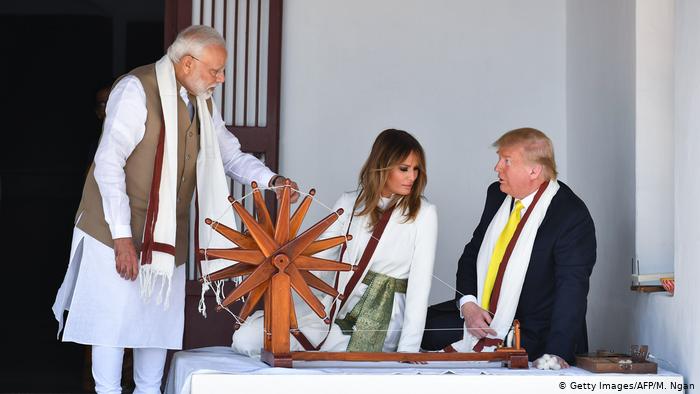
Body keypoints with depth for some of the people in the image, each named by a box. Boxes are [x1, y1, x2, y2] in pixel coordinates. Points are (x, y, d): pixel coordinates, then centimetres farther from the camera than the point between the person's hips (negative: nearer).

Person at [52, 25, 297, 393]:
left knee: (160, 319, 11)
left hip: (167, 235, 7)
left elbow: (231, 154, 17)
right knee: (113, 319, -4)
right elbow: (108, 165, -19)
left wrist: (271, 179, -3)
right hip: (118, 231, -7)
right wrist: (122, 238, -22)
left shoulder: (202, 103, 8)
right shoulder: (136, 90, -15)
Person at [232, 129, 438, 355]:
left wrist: (408, 349, -15)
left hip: (378, 327, -4)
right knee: (245, 338, -11)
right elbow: (317, 257, 5)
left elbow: (420, 284, -8)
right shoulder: (350, 203, 9)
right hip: (335, 308, 4)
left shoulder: (423, 214, -2)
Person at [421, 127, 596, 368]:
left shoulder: (573, 217, -18)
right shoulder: (497, 195, 5)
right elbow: (472, 253, 13)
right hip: (480, 317, 7)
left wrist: (556, 355, -34)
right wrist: (467, 304, -6)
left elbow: (572, 289, -24)